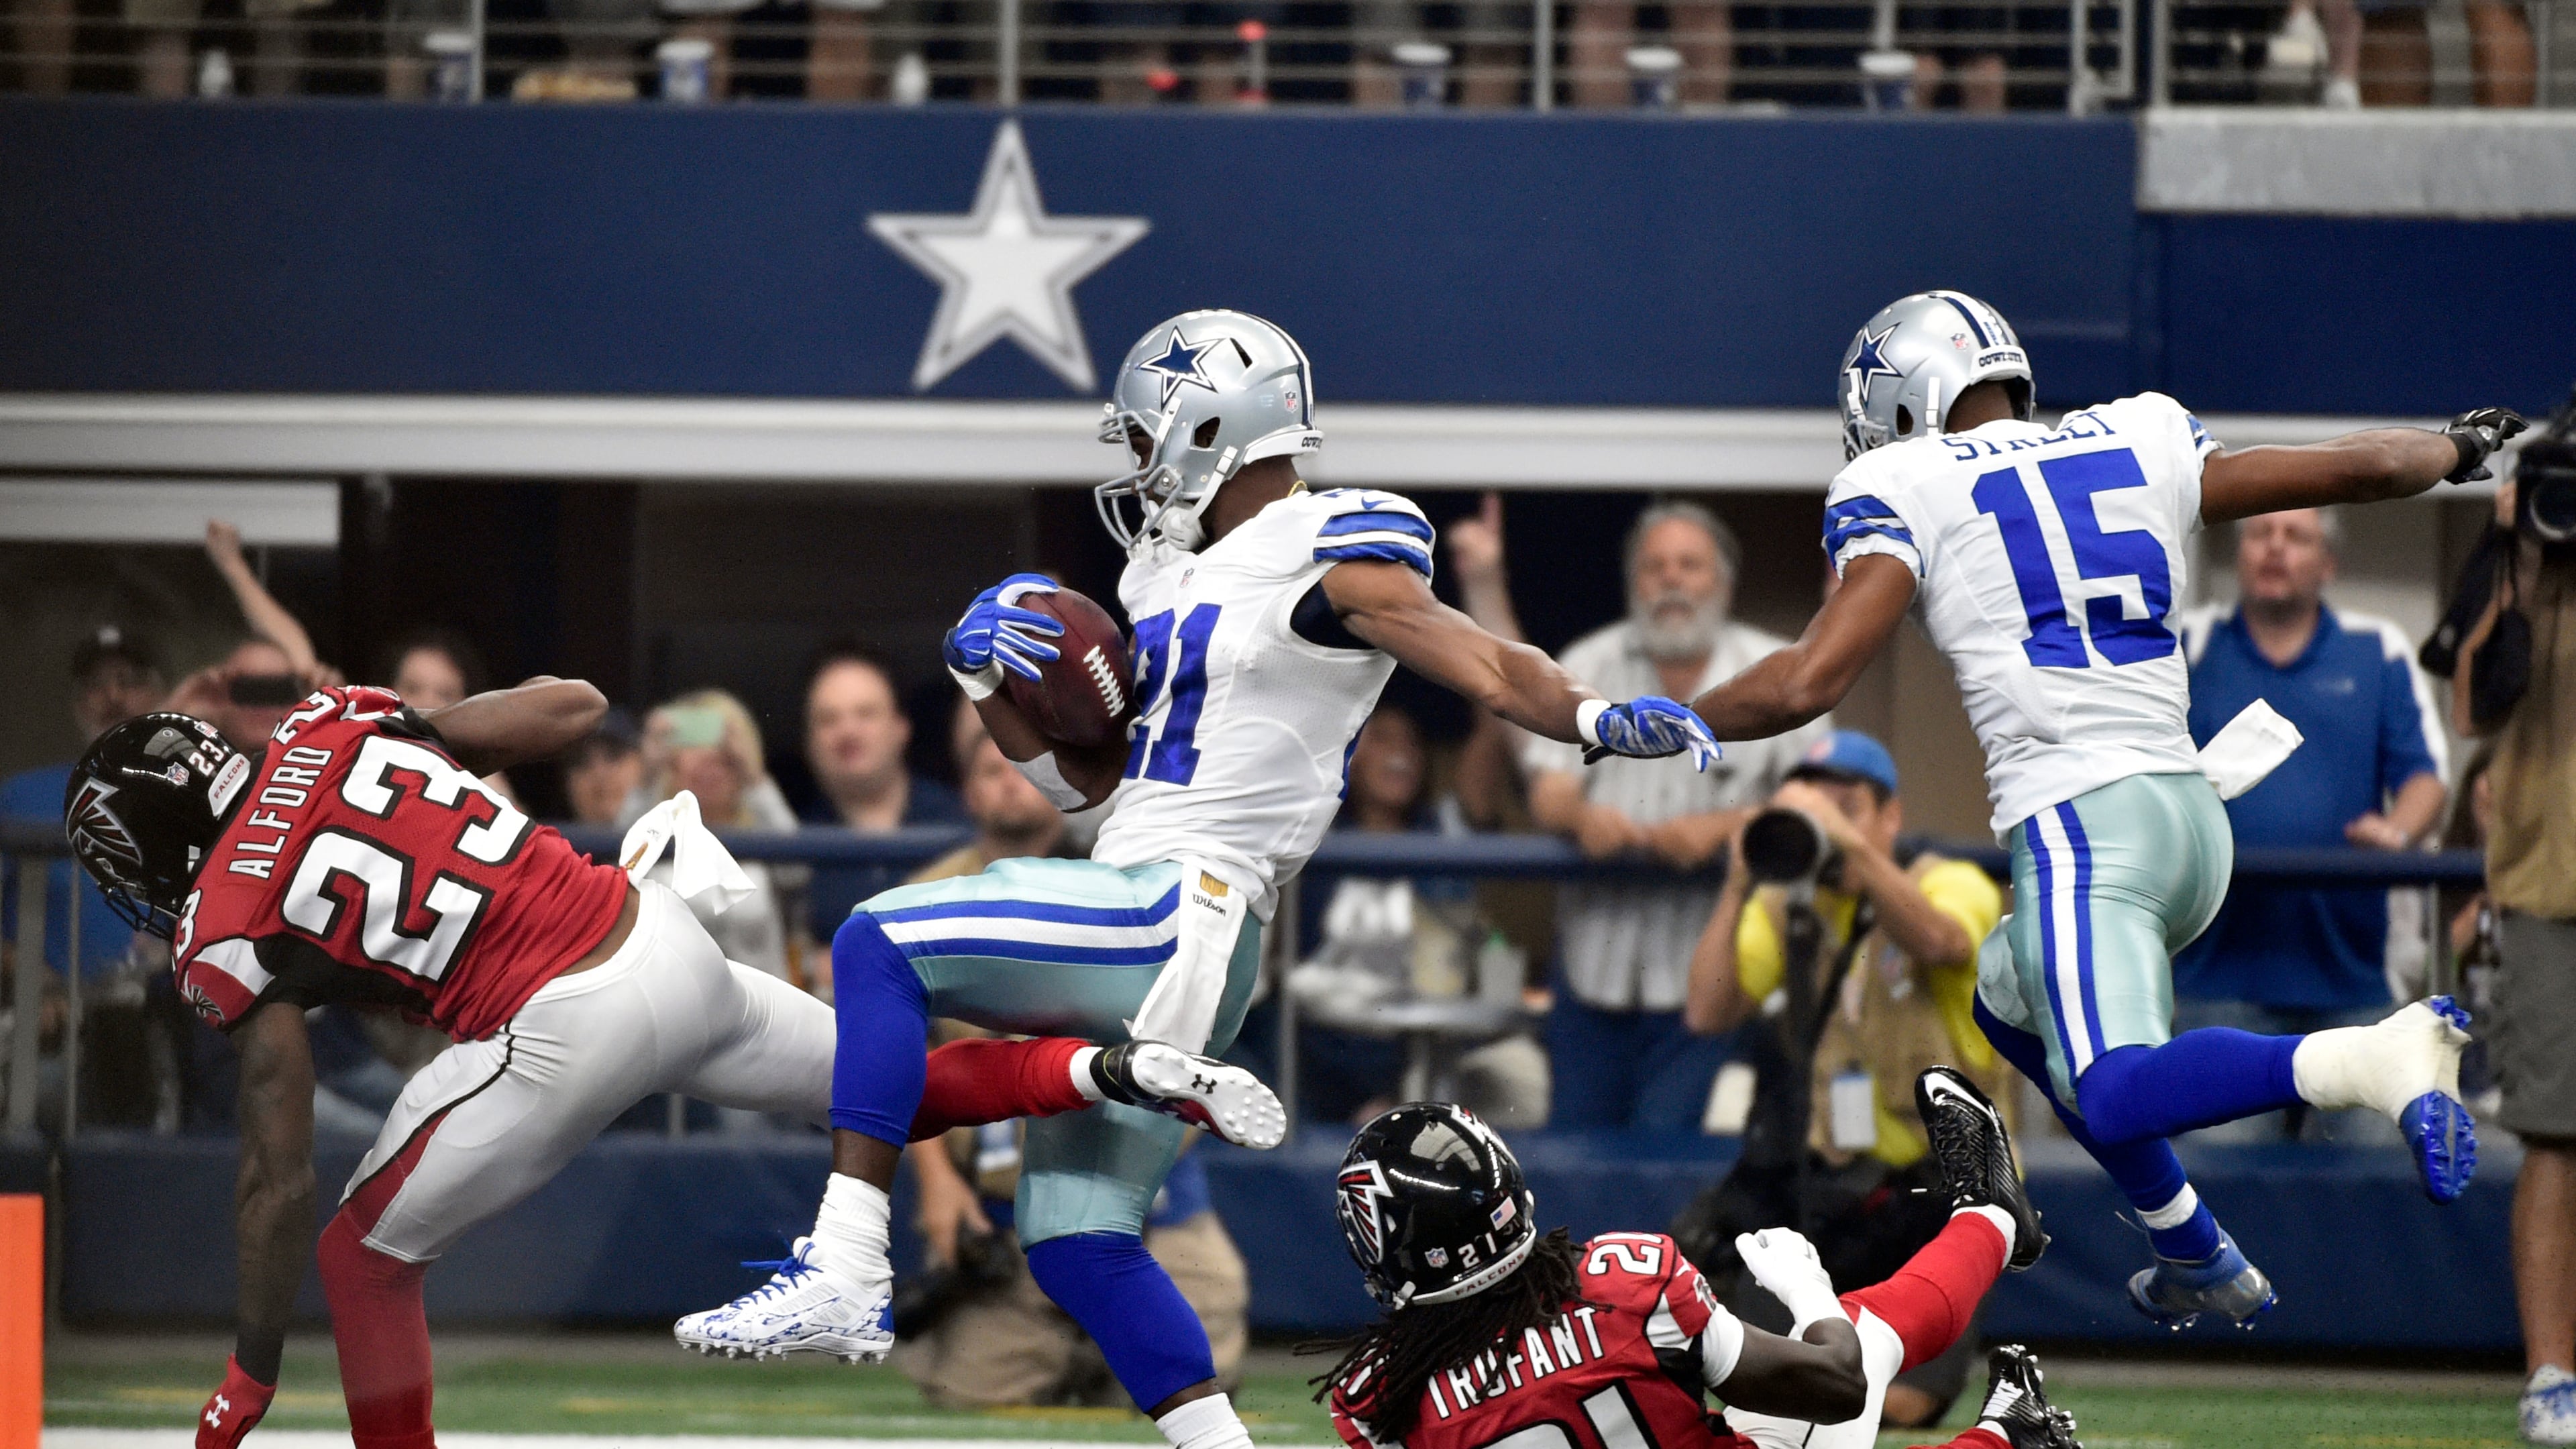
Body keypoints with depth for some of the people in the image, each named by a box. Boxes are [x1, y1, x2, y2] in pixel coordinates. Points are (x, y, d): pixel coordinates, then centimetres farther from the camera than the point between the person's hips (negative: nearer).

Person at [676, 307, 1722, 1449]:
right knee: (1075, 1242, 9)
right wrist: (987, 677, 9)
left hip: (1180, 916, -10)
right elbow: (1080, 777, 24)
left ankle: (847, 1278, -24)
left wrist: (1593, 718, -34)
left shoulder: (1325, 555, -4)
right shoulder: (1174, 580, 22)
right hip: (1138, 925, 10)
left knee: (880, 946, -18)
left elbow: (1479, 662, -16)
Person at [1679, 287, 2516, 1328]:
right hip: (2197, 817, 7)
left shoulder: (1902, 492, 2)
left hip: (2082, 825, -7)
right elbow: (2366, 467, 21)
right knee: (2010, 999, 30)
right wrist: (2457, 449, 42)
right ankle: (2198, 1260, 28)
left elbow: (1807, 683, -7)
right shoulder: (2142, 445, 16)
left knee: (2118, 1100, -20)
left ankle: (2380, 1057, -41)